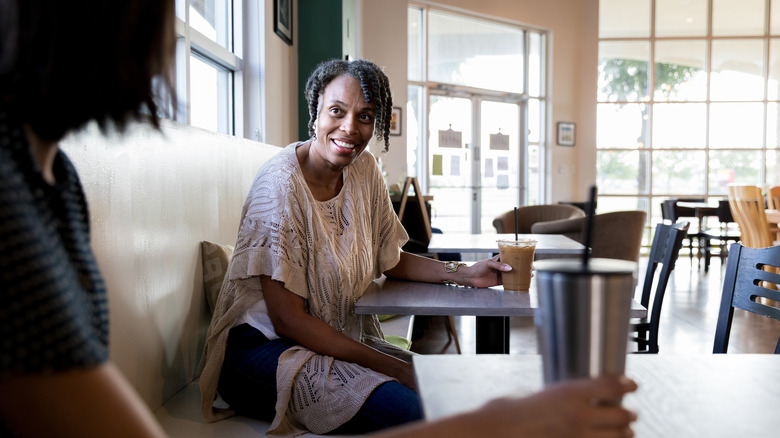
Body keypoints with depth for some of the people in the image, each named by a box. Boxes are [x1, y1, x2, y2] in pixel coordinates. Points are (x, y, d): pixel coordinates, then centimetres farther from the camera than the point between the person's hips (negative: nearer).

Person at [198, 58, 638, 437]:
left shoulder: (364, 170, 1)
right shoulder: (282, 184, -20)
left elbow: (389, 261, 14)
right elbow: (289, 320, -20)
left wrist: (463, 274, -1)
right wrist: (393, 368, -19)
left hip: (339, 338, 7)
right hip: (263, 346, -7)